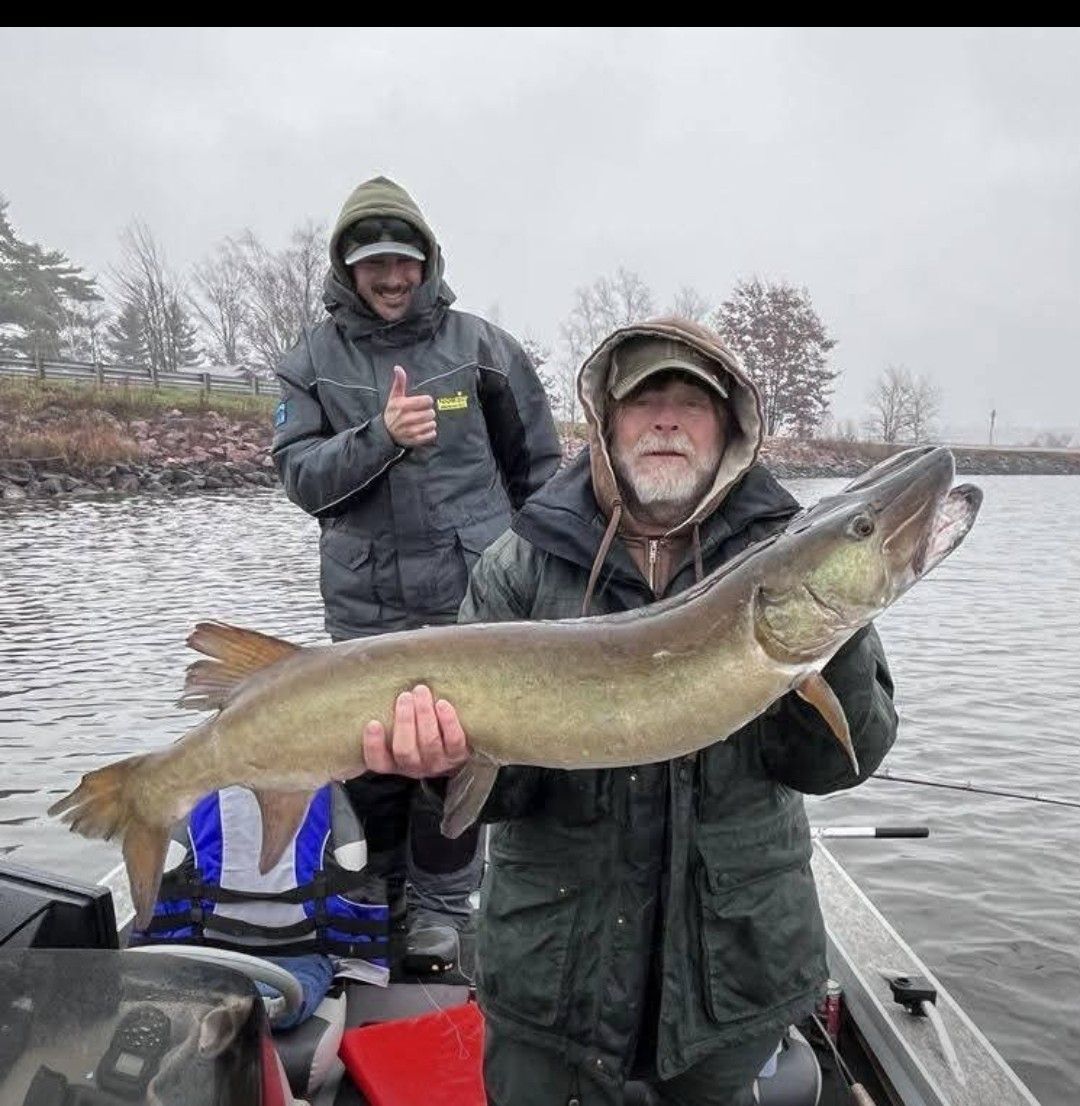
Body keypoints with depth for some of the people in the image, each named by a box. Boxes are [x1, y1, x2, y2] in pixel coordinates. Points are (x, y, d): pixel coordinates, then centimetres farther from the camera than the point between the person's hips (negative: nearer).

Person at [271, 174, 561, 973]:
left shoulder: (480, 345, 3)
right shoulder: (313, 361, 7)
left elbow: (538, 463, 8)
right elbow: (300, 475, -4)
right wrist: (381, 436, -20)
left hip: (472, 595, -1)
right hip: (364, 605, 2)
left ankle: (443, 905, 24)